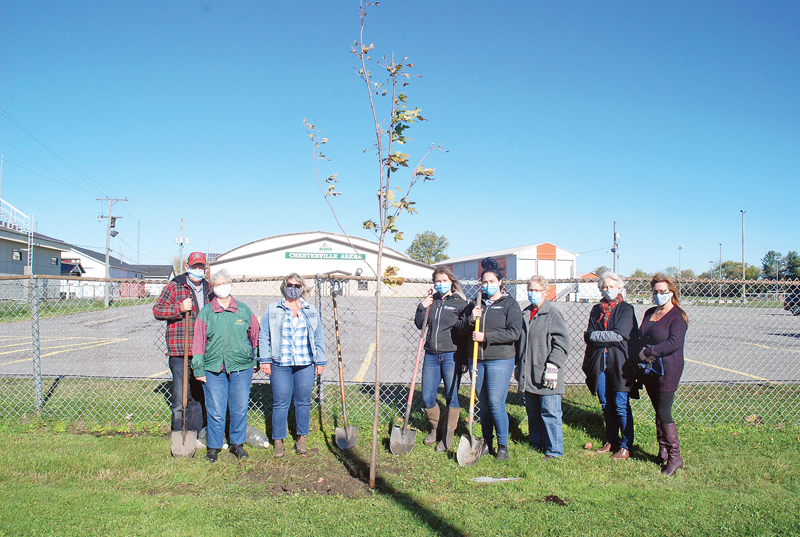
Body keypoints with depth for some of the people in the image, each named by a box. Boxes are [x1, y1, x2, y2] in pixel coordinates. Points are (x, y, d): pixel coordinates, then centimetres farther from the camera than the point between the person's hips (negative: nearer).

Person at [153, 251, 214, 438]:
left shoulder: (208, 289, 15)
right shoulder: (174, 287, 0)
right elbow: (157, 310, -5)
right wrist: (179, 308, -20)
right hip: (180, 352, -5)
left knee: (199, 395, 13)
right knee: (180, 398, -2)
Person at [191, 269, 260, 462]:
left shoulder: (244, 310, 6)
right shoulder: (206, 312, 3)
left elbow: (255, 335, 14)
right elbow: (198, 341, 3)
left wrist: (255, 359, 14)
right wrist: (198, 368, -1)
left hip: (241, 367, 1)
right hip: (213, 368, -1)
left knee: (240, 408, 8)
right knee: (215, 410, 4)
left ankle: (237, 444, 25)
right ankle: (214, 447, 20)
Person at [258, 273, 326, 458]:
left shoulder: (311, 311, 13)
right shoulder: (272, 310, 9)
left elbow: (319, 338, 14)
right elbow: (264, 336, 7)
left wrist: (320, 361, 9)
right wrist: (265, 359, -2)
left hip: (305, 365, 2)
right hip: (280, 364, -1)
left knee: (303, 402, 6)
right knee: (280, 403, 0)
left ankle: (301, 439, 18)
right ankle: (278, 441, 12)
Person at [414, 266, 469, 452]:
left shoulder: (459, 302, -2)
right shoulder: (431, 301, 10)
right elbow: (419, 325, 14)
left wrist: (464, 359, -8)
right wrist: (422, 307, -1)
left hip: (451, 355, -4)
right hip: (431, 355, 4)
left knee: (451, 397, 5)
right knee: (427, 398, 6)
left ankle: (448, 435, 21)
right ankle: (435, 428, 31)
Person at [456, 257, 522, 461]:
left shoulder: (509, 304, 0)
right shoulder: (475, 304, 13)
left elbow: (514, 333, -11)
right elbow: (460, 329, 12)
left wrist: (486, 337, -15)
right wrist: (471, 320, -9)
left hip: (500, 360, -4)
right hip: (478, 360, 5)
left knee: (496, 404, -6)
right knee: (484, 404, 11)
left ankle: (503, 445, 10)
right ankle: (487, 442, 24)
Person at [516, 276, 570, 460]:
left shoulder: (553, 313, -7)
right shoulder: (524, 314, 13)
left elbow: (561, 342, -11)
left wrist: (552, 366, -16)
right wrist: (519, 366, 20)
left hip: (546, 375, -7)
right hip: (528, 374, 7)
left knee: (550, 412, -3)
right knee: (532, 411, 16)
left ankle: (554, 450, 8)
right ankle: (536, 443, 29)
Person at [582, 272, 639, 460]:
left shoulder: (626, 309, 0)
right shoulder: (596, 309, 14)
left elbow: (619, 335, -13)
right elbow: (588, 336, 5)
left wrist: (596, 335, -9)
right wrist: (608, 336, -11)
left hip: (619, 363, -5)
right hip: (599, 362, 5)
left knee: (621, 406, -3)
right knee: (606, 406, 11)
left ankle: (626, 446, 7)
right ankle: (612, 441, 23)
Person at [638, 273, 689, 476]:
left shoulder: (678, 316, -8)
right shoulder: (649, 313, 15)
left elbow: (674, 342, -20)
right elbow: (640, 337, 15)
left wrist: (648, 352, -17)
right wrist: (642, 352, -5)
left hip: (668, 369, -7)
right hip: (649, 368, 7)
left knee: (664, 413, -8)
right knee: (658, 412, 12)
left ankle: (675, 457, 2)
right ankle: (663, 452, 21)